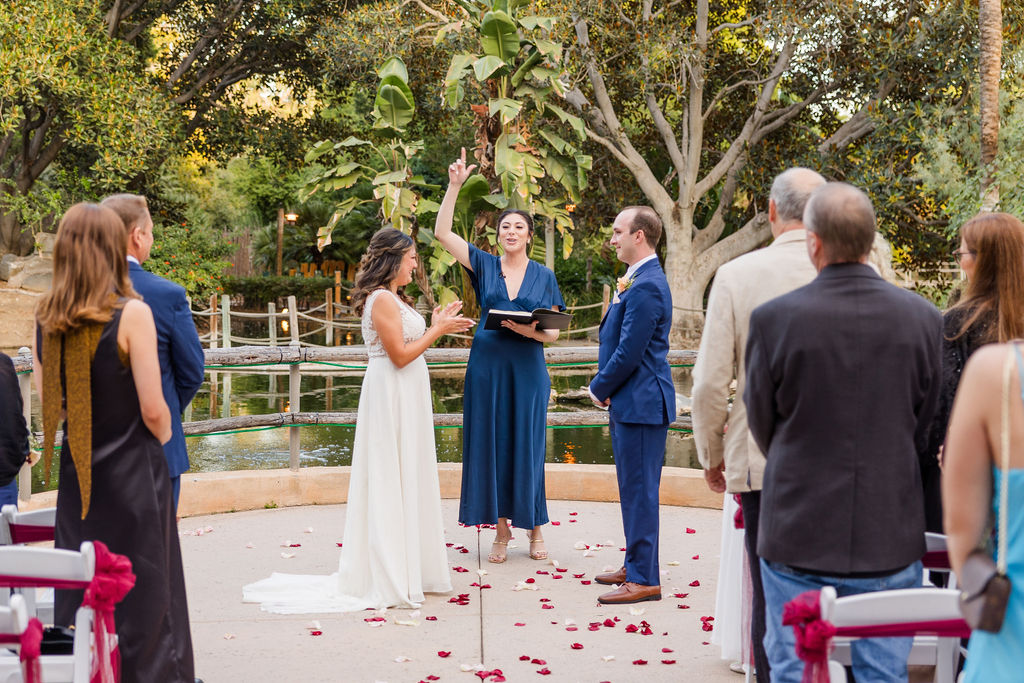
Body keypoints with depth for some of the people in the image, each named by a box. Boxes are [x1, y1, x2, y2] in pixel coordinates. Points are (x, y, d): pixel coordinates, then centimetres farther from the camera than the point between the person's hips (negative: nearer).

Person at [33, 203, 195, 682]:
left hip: (76, 474, 5)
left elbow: (46, 398, 8)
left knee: (78, 595, 15)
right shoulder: (131, 313, -16)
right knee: (142, 593, 7)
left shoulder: (45, 317, -1)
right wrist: (164, 441, 5)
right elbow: (152, 409, -14)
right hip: (133, 473, -5)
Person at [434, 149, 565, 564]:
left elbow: (553, 332, 4)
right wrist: (454, 186, -10)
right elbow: (442, 233, -4)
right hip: (487, 364, 1)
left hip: (528, 369, -1)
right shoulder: (484, 266, 5)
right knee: (491, 444, 2)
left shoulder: (544, 276, 5)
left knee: (527, 445, 2)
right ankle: (501, 531, 12)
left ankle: (535, 529, 15)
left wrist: (531, 331, -17)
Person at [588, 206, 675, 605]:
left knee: (639, 490, -6)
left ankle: (644, 579, 0)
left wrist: (600, 389, -9)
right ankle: (637, 566, 28)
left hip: (641, 403, -11)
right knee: (634, 488, 17)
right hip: (631, 402, 11)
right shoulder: (641, 281, 16)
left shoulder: (645, 287, -19)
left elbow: (629, 352, -21)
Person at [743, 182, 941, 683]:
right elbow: (929, 426, 5)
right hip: (891, 534, 2)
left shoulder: (774, 319, -12)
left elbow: (761, 423, 1)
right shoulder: (923, 318, -5)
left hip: (798, 534, -1)